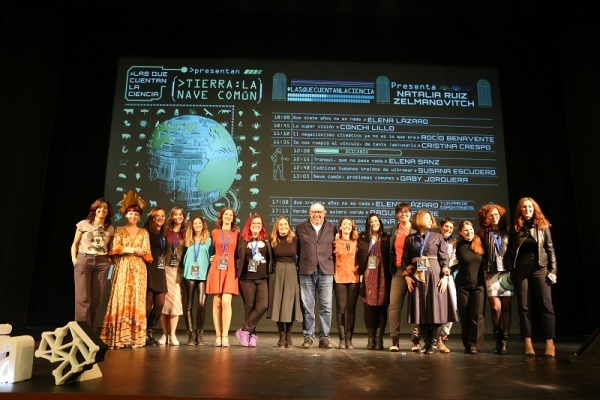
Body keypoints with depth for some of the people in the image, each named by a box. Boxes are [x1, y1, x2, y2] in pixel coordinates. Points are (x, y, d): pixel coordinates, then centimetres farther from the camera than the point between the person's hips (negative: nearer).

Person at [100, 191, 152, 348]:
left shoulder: (143, 232, 13)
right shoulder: (119, 230, 10)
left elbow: (146, 253, 6)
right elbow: (115, 248, -4)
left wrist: (125, 249, -7)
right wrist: (133, 249, -11)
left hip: (138, 270, 1)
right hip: (122, 269, -1)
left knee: (136, 301, -1)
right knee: (121, 300, -6)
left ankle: (135, 337, 2)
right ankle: (119, 337, -3)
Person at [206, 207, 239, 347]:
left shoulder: (236, 233, 8)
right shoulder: (214, 232, 10)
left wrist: (229, 257, 1)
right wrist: (213, 258, 8)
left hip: (230, 269, -1)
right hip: (216, 269, 1)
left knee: (226, 302, -11)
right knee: (217, 302, 0)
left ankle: (225, 336, -5)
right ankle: (218, 335, 7)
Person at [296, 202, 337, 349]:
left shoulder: (332, 228, 10)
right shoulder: (300, 227, 9)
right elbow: (296, 248, 8)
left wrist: (333, 265, 1)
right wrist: (301, 263, 1)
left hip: (326, 271, 0)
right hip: (306, 271, 0)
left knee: (326, 306, 1)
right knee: (307, 306, 4)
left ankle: (324, 337, 10)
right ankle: (308, 337, 13)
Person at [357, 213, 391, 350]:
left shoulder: (386, 239, 7)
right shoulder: (362, 238, 11)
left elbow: (390, 257, 3)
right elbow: (359, 257, 9)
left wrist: (389, 276, -5)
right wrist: (360, 274, -1)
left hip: (382, 277, -1)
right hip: (368, 276, 1)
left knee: (381, 307, -2)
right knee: (369, 307, 0)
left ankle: (379, 338, 4)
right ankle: (371, 337, 9)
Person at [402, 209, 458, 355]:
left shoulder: (437, 237, 6)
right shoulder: (410, 239, 9)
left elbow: (445, 258, 1)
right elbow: (405, 259, 7)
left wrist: (445, 276, -8)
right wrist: (407, 276, -3)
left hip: (435, 276, -1)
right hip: (417, 277, 1)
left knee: (436, 308, -3)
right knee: (421, 310, 1)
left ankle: (434, 343, 6)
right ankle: (427, 342, 11)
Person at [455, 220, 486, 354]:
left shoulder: (481, 243, 1)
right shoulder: (459, 246, 5)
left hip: (479, 284, -1)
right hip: (463, 284, 1)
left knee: (477, 315, -6)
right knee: (464, 315, 4)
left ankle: (475, 344, -1)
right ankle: (467, 344, 12)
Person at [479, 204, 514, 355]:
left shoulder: (507, 233, 11)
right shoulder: (484, 234, 8)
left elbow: (513, 251, 8)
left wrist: (514, 270, -3)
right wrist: (483, 272, -3)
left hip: (506, 272, 1)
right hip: (491, 273, -1)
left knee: (506, 306, -1)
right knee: (496, 307, -8)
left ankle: (504, 340, 6)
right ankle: (497, 338, 10)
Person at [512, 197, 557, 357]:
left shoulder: (543, 226, 5)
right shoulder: (516, 229, 8)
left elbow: (550, 249, 3)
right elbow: (512, 251, 8)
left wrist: (553, 270, -5)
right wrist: (511, 271, 2)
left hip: (540, 268, -1)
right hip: (521, 270, 1)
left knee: (546, 305, -3)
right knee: (524, 306, 1)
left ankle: (550, 342, 3)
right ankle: (528, 342, 6)